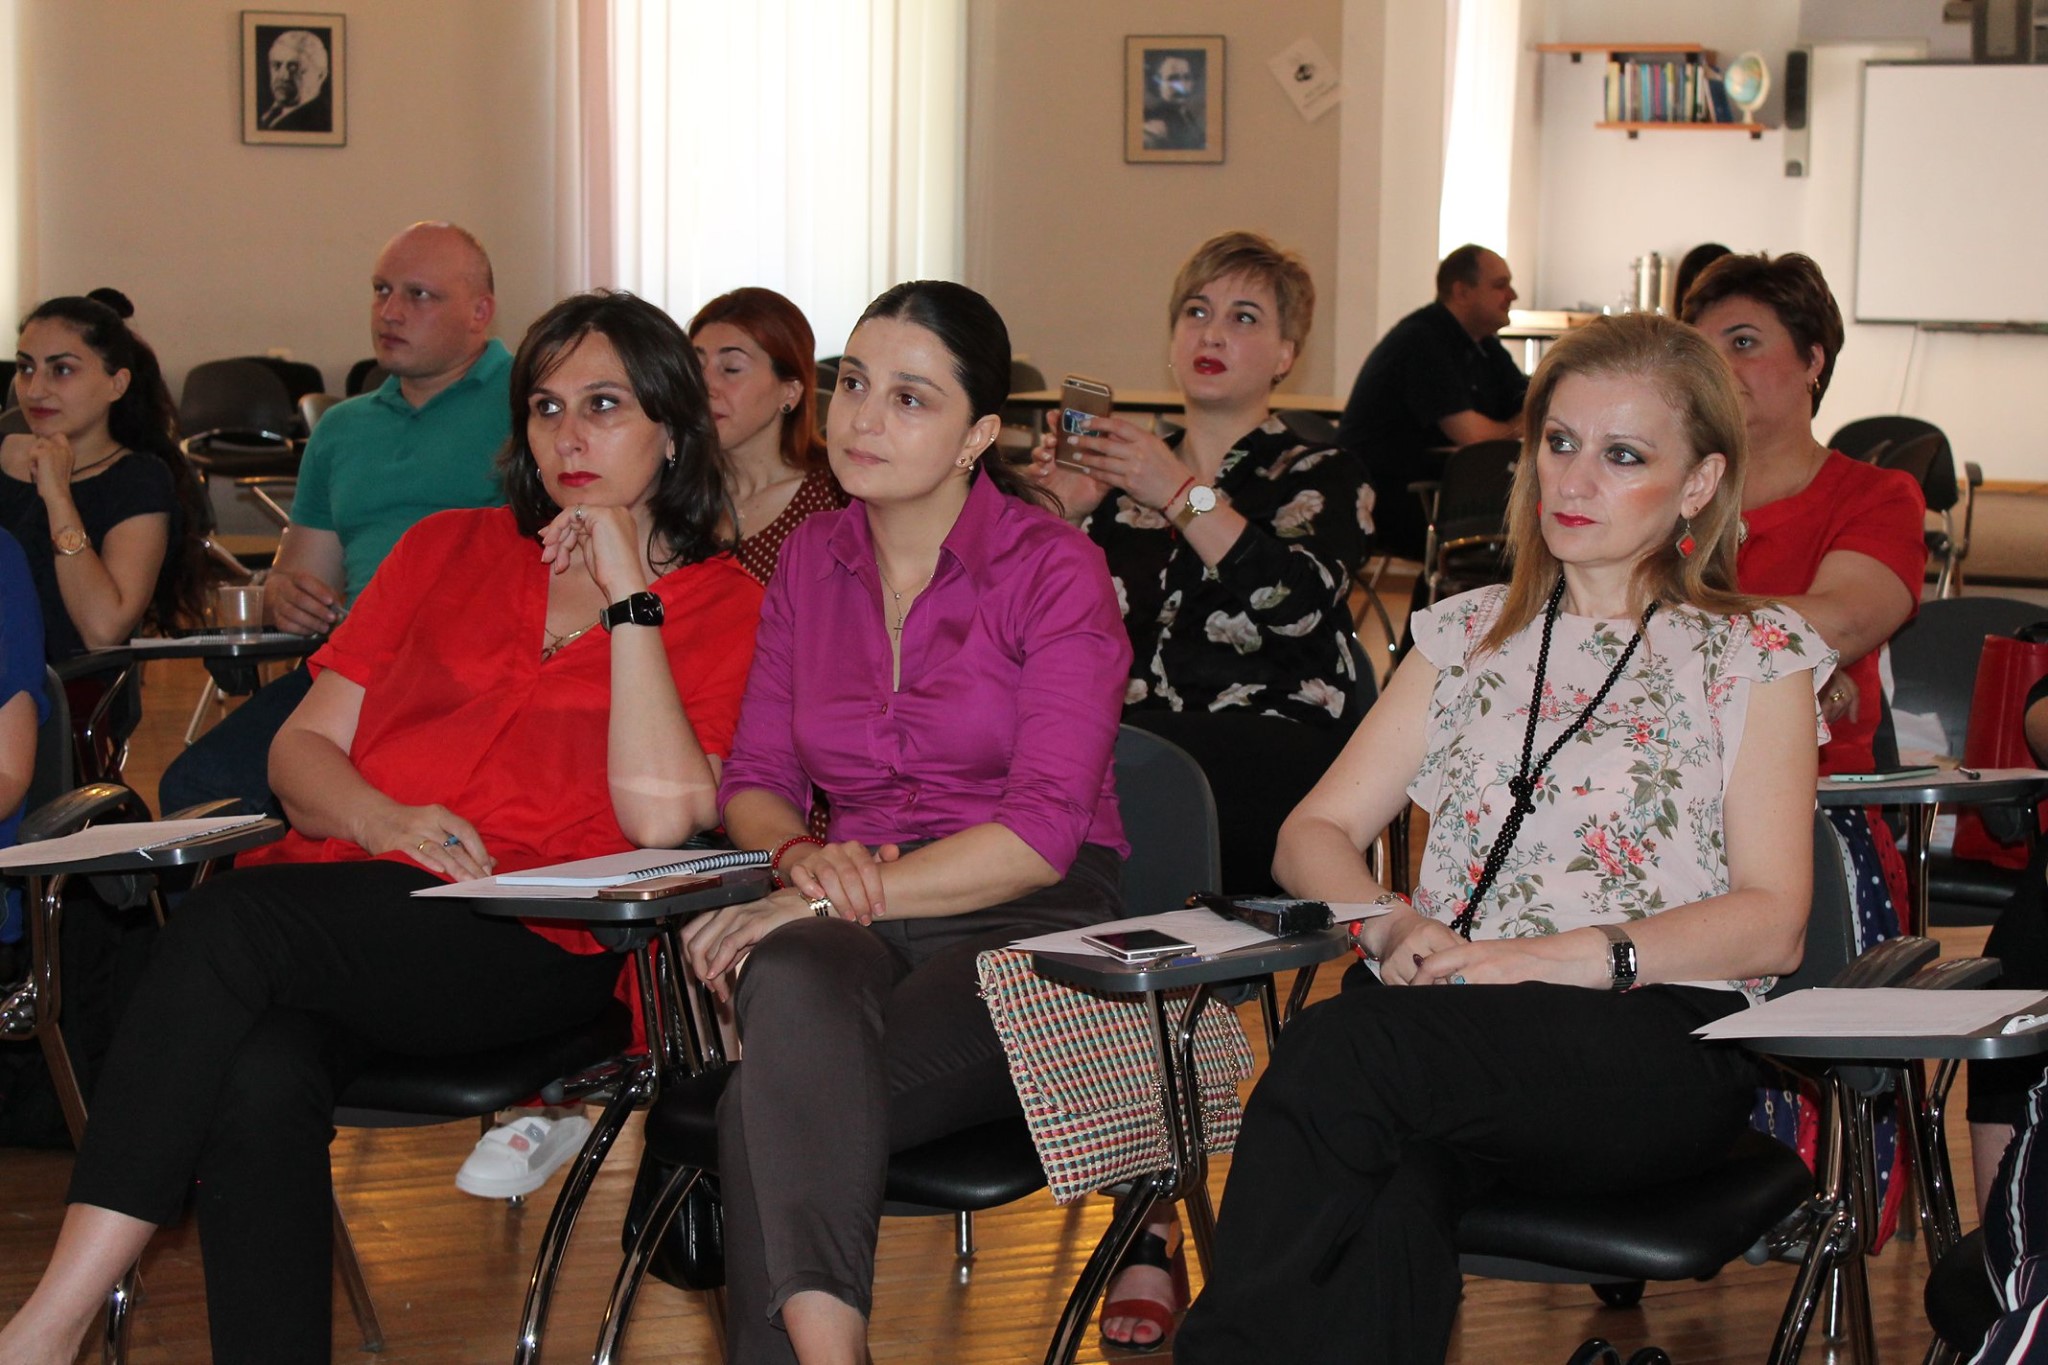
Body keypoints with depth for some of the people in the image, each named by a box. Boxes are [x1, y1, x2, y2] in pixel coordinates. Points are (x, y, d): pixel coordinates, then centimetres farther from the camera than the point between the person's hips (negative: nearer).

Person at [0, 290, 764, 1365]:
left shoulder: (720, 600, 9)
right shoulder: (448, 549, 22)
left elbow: (661, 813, -8)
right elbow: (303, 746, 15)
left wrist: (626, 593, -6)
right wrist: (385, 819, -7)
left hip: (531, 944, -4)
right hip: (350, 897, 4)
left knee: (233, 922, -30)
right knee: (257, 1080, -33)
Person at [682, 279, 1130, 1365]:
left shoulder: (1054, 570, -3)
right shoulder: (811, 559, 14)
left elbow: (1042, 833, -12)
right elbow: (752, 781, 13)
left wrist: (849, 895, -21)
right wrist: (803, 857, -12)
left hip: (1026, 924, -3)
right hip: (854, 922, 3)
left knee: (768, 1108, -32)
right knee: (793, 988, -36)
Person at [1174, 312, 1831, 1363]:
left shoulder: (1755, 657, 12)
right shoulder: (1470, 634, 24)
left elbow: (1773, 922, 1)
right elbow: (1315, 832, 18)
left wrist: (1575, 957, -14)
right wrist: (1392, 923, -6)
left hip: (1653, 1045, -3)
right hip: (1447, 1021, 3)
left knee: (1342, 1050, -34)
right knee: (1392, 1203, -36)